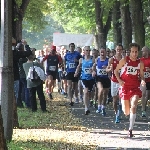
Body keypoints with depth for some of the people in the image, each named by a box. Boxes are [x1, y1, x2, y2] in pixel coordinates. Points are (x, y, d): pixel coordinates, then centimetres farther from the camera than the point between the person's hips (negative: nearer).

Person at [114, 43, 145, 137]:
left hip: (135, 88, 0)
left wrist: (142, 80, -10)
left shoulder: (140, 63, 2)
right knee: (126, 112, 5)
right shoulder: (125, 60, -4)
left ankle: (130, 129, -19)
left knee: (133, 107, -22)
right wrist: (119, 80, -11)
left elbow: (141, 75, 12)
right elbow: (116, 70, 5)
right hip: (125, 87, 0)